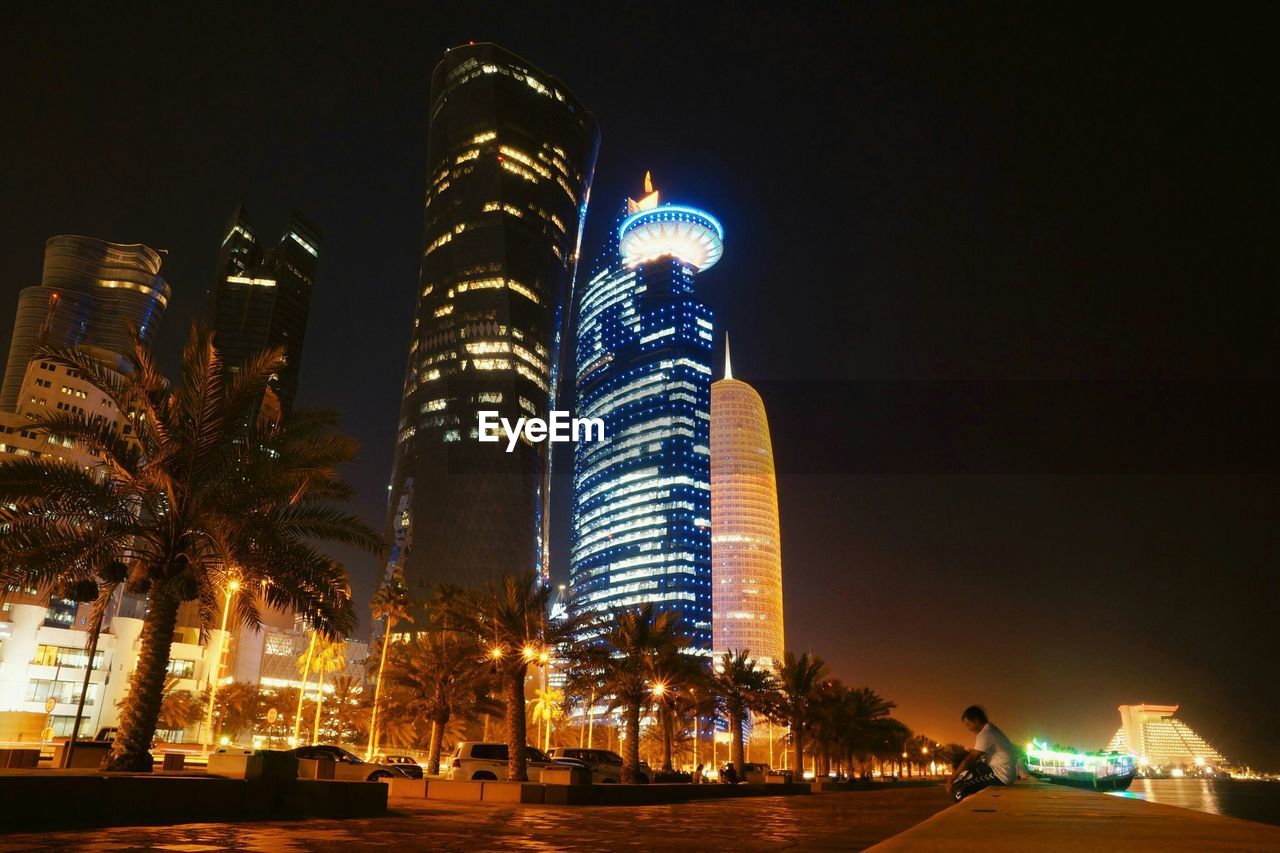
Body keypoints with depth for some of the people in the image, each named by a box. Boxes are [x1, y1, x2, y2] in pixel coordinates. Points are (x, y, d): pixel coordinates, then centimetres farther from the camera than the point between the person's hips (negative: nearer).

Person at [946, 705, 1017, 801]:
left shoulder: (985, 734, -16)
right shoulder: (991, 730, 15)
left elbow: (970, 758, -18)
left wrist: (951, 779, -17)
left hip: (1000, 775, -10)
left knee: (958, 785, -11)